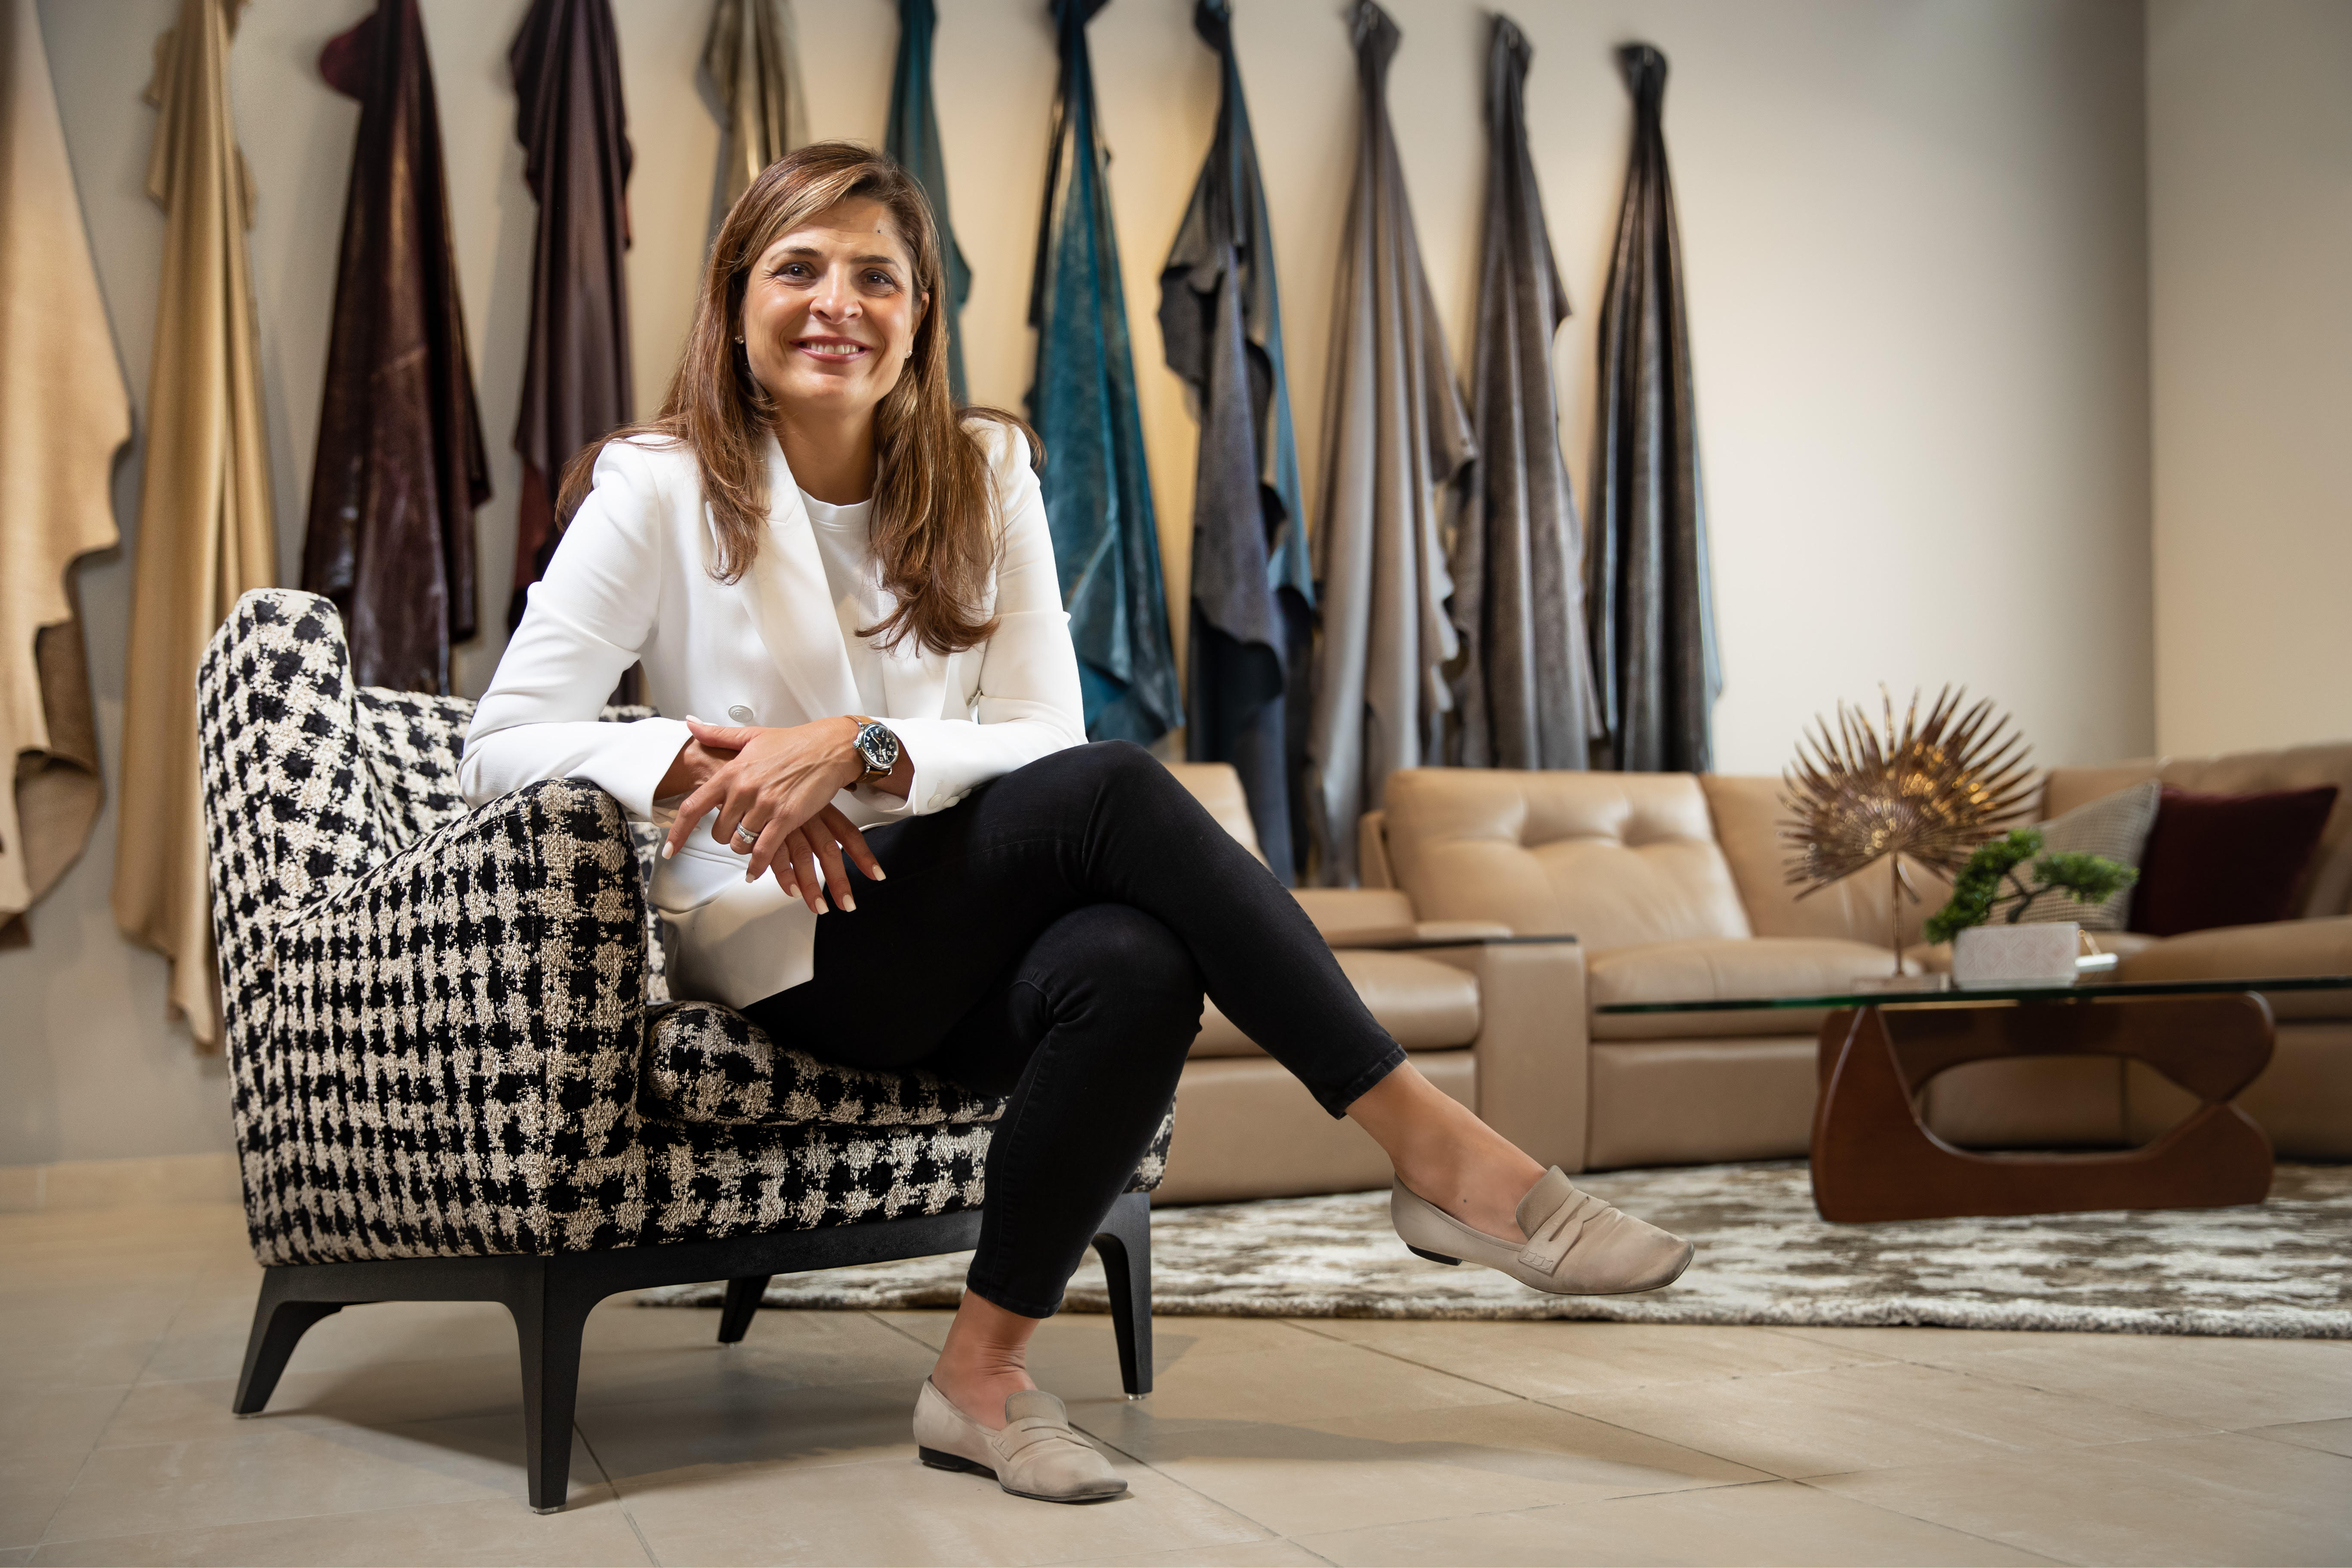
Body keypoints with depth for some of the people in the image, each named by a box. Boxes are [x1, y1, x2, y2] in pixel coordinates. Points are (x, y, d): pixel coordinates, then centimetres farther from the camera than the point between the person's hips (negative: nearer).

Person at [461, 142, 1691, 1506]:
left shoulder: (984, 475, 6)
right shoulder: (660, 489, -3)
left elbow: (1044, 734, -2)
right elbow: (504, 746, -7)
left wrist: (861, 749, -21)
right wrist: (689, 764, -26)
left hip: (963, 955, 4)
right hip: (784, 953, -4)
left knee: (1140, 965, -34)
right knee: (1112, 792, -29)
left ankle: (984, 1372, -19)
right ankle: (1445, 1156, -27)